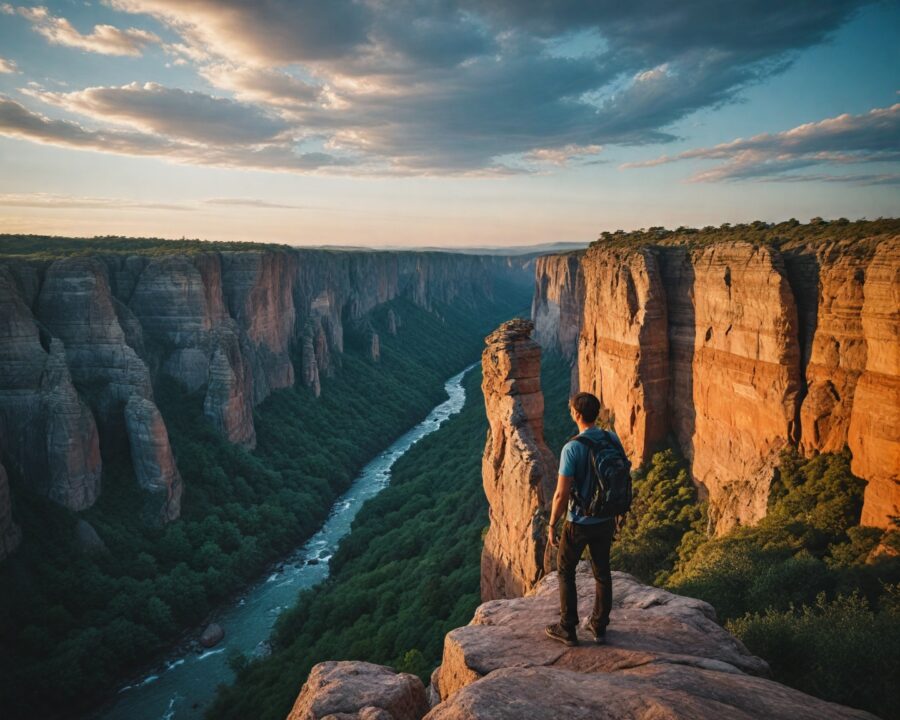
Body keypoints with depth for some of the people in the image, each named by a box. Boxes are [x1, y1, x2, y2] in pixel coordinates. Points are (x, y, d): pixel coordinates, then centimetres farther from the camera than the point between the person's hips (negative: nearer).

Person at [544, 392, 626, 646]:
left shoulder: (572, 448, -24)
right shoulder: (613, 440, -6)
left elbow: (562, 494, -23)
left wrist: (552, 525, -10)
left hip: (579, 523, -5)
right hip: (606, 520, 5)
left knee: (565, 572, 15)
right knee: (602, 572, 19)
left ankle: (568, 629, 22)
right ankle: (599, 627, 31)